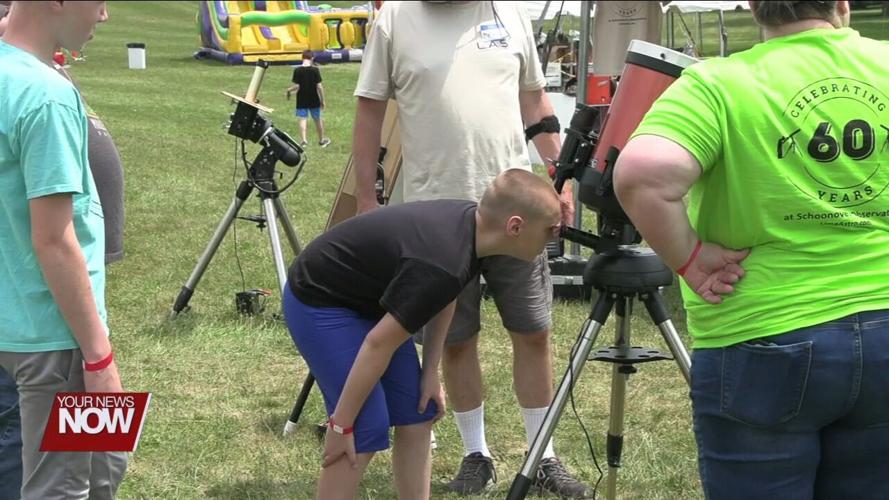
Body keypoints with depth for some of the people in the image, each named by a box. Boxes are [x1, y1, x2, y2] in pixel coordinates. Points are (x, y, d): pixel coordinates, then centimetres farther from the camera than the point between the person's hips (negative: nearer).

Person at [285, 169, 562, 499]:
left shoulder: (471, 225, -9)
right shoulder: (441, 264, -35)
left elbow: (444, 296, 10)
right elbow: (379, 344, -29)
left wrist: (430, 372, 8)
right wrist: (340, 425, -22)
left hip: (368, 298, 10)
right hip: (320, 303, -10)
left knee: (418, 414, 7)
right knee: (366, 432, -14)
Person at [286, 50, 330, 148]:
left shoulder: (297, 70, -9)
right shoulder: (315, 70, -9)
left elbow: (296, 86, -13)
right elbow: (319, 86, -9)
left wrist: (289, 90, 8)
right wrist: (322, 100, 0)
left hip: (301, 100, -1)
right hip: (314, 99, 1)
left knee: (302, 119, -1)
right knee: (317, 119, 14)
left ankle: (304, 140, -17)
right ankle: (321, 140, 28)